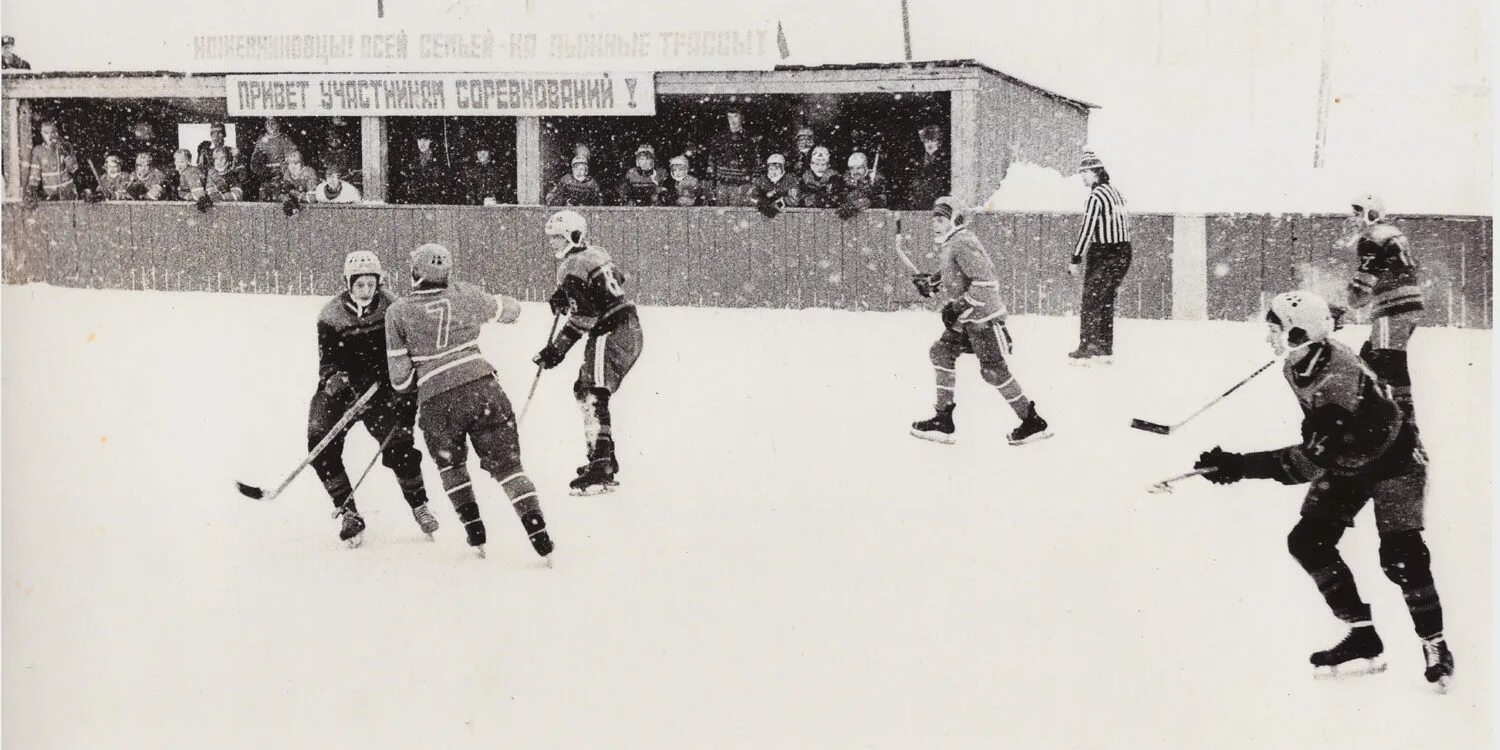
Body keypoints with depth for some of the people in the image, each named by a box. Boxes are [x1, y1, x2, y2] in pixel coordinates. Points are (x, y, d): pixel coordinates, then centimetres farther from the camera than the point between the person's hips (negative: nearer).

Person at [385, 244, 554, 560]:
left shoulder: (398, 312, 5)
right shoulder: (465, 295, 8)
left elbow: (400, 379, 3)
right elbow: (510, 311, 24)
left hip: (436, 402, -1)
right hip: (483, 388, 1)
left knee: (451, 466, 25)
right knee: (507, 463, 7)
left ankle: (475, 531, 19)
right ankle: (538, 531, -4)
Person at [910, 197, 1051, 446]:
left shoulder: (963, 244, -19)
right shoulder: (947, 245, 11)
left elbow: (986, 282, -26)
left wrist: (960, 308, -24)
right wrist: (931, 282, 13)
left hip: (985, 317, -10)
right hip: (965, 319, 10)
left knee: (994, 371, -7)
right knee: (940, 353, 6)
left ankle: (1033, 422, 4)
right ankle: (943, 421, 9)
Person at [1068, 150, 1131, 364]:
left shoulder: (1096, 197, -14)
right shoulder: (1116, 193, 13)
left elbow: (1087, 230, -19)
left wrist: (1076, 259, -16)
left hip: (1103, 256, -8)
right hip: (1123, 254, 8)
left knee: (1091, 302, -2)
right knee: (1106, 303, 15)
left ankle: (1086, 350, -1)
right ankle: (1105, 350, 19)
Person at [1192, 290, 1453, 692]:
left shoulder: (1343, 379, -38)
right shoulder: (1300, 365, -13)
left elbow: (1310, 462, -39)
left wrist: (1240, 467, -41)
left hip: (1392, 459, -8)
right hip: (1344, 459, 8)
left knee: (1401, 556, -18)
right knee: (1308, 542, -4)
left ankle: (1435, 648, 1)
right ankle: (1364, 639, 3)